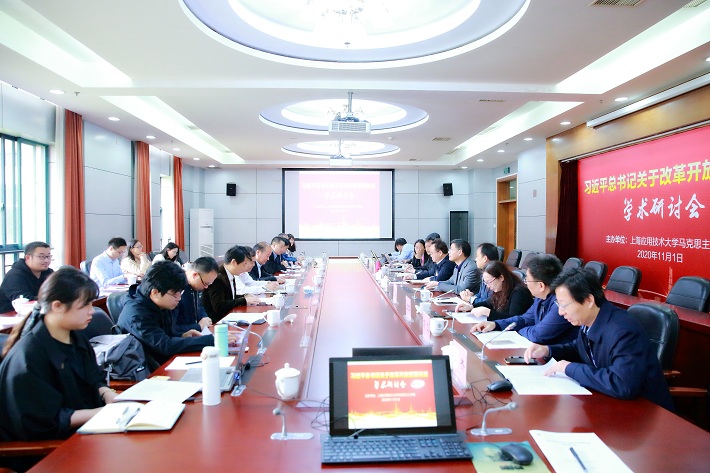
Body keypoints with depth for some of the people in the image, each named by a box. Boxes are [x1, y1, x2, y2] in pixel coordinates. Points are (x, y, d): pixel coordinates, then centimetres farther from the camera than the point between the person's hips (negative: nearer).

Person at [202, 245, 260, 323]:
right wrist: (244, 300, -20)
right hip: (216, 321, -8)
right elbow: (218, 306, -24)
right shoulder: (217, 277, -19)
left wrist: (245, 296, 1)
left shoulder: (231, 276, 6)